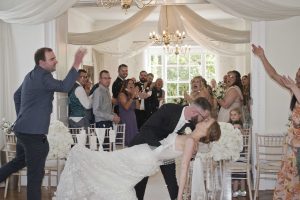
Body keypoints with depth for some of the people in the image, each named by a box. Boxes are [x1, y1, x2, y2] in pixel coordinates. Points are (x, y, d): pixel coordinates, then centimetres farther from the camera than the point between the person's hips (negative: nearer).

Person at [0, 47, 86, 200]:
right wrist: (76, 65, -32)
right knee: (36, 173, -1)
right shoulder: (42, 77, -18)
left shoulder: (31, 75, 13)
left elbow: (17, 95, 24)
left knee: (19, 161, 28)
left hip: (23, 129, 10)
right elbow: (65, 87, -32)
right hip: (33, 132, -10)